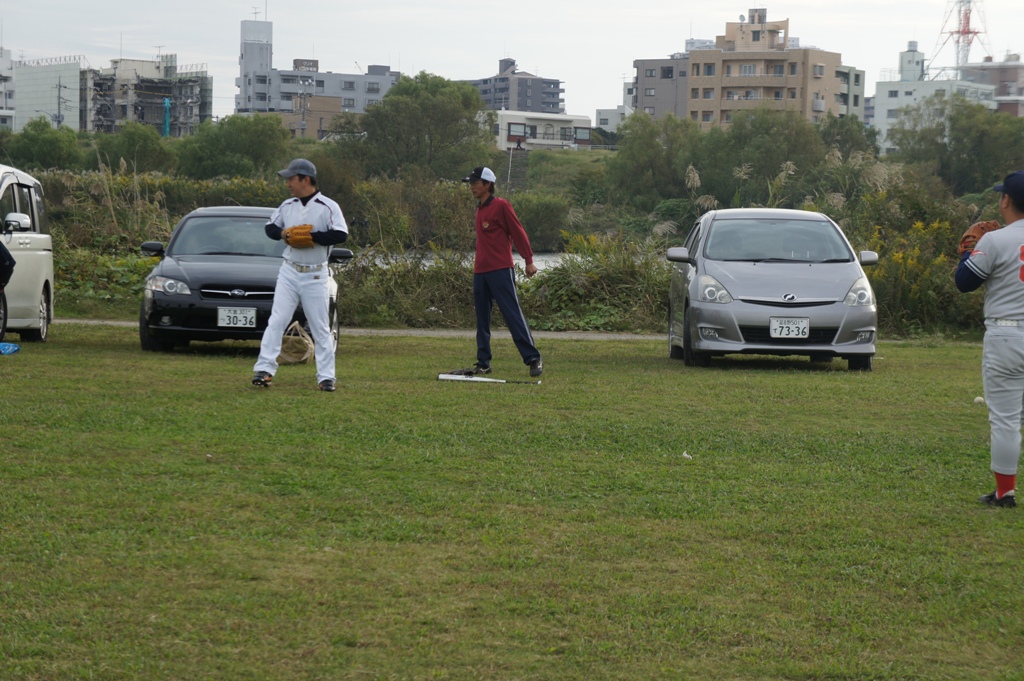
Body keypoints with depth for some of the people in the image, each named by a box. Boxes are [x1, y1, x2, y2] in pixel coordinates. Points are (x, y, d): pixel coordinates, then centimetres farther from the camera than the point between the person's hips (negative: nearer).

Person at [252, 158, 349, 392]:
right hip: (289, 272, 4)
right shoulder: (287, 205, 8)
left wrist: (310, 236, -22)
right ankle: (264, 369, -4)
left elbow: (341, 235, -19)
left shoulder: (328, 207, -9)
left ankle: (326, 376, 7)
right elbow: (270, 227, 16)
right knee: (276, 321, -4)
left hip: (315, 276, -4)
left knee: (321, 328, 2)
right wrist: (282, 234, -6)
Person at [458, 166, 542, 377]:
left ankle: (533, 359, -8)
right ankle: (483, 363, 12)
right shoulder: (479, 209, 16)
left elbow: (518, 232, -9)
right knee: (482, 319, 8)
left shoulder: (501, 206, -7)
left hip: (501, 270, -8)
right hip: (480, 272, 8)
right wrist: (478, 264, 17)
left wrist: (528, 261, -12)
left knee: (513, 315, -10)